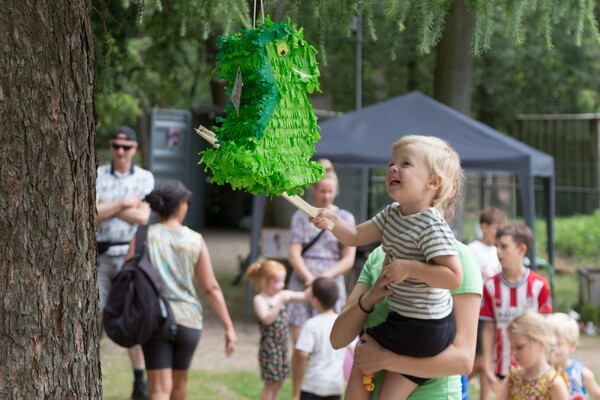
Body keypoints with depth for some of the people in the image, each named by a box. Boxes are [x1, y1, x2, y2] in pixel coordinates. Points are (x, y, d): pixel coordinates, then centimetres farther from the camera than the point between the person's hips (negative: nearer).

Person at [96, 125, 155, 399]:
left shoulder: (144, 178, 4)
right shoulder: (97, 175, 4)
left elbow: (142, 217, -7)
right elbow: (93, 213, -8)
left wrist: (107, 207, -7)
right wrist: (123, 203, -12)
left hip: (129, 253, 0)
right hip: (100, 253, 0)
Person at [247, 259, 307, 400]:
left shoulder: (283, 295, 7)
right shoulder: (260, 300, -12)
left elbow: (303, 296, 7)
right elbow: (267, 319, -26)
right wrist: (280, 302, -31)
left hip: (282, 345, 7)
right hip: (270, 346, -7)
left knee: (280, 380, 12)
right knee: (271, 382, -3)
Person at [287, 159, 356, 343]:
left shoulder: (345, 218, 8)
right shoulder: (301, 216, 9)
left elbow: (348, 259, 3)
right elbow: (294, 254, 2)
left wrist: (324, 277, -10)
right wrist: (310, 279, -12)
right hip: (302, 283, 1)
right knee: (298, 340, -5)